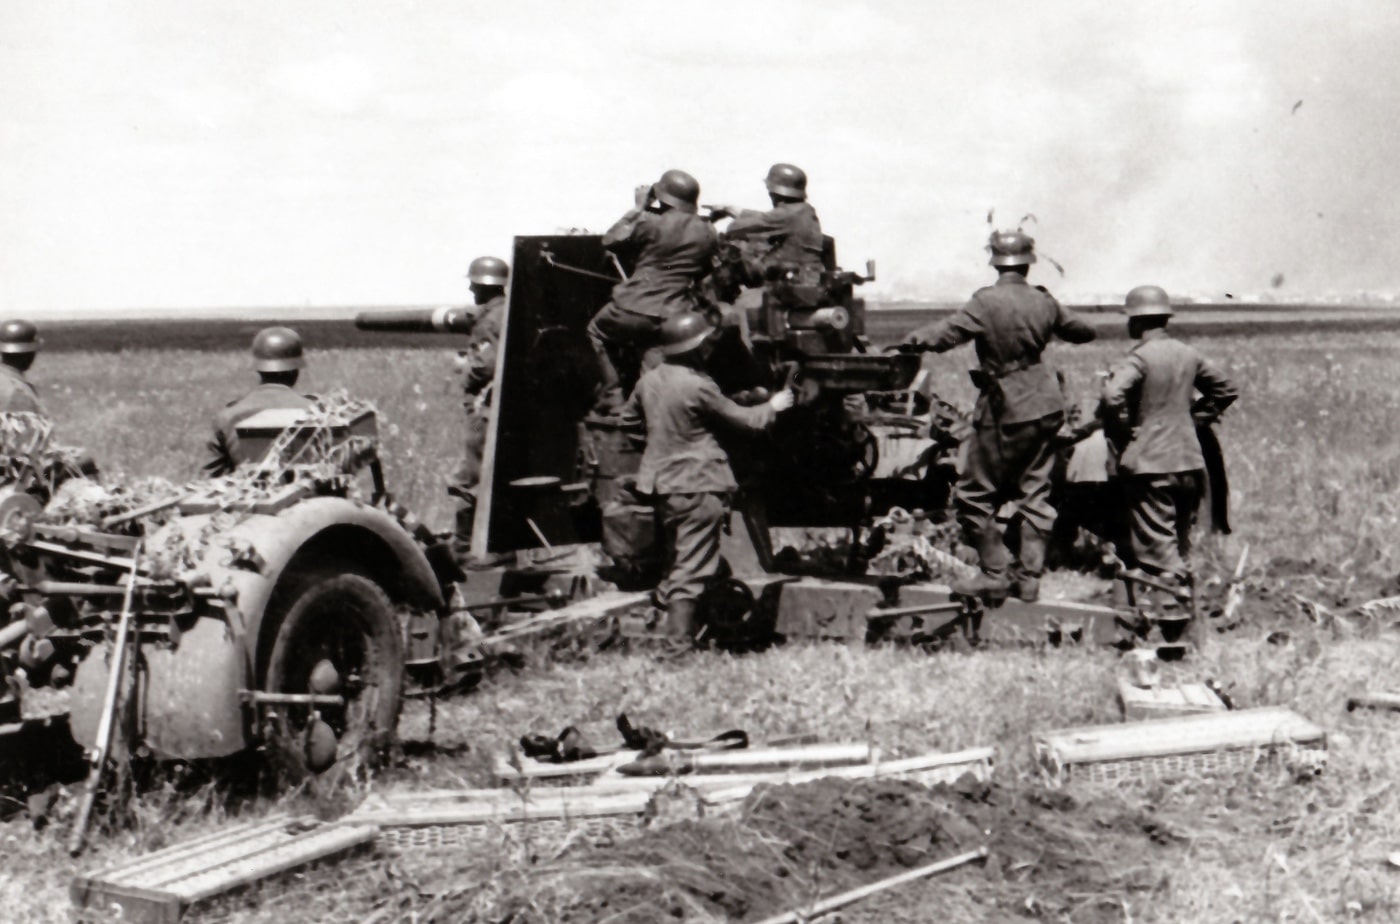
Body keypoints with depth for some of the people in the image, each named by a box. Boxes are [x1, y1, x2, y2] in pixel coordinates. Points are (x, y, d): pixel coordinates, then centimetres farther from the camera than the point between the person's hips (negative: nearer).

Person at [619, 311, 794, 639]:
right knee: (692, 568, -5)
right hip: (699, 485, -7)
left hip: (662, 482, 7)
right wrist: (772, 407, 9)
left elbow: (628, 419, 19)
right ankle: (680, 636, -8)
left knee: (673, 561, 20)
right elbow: (742, 419, -8)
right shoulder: (698, 385, -18)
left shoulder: (649, 380, 3)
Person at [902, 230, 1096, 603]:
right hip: (1045, 405, 6)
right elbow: (1081, 332, 18)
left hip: (1005, 408, -6)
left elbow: (943, 335, -23)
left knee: (974, 495, 5)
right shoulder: (1044, 302, 2)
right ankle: (1029, 578, 14)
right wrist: (1059, 320, 39)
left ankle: (995, 575, 5)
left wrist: (913, 340, -4)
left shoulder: (987, 302, -16)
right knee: (1034, 492, 12)